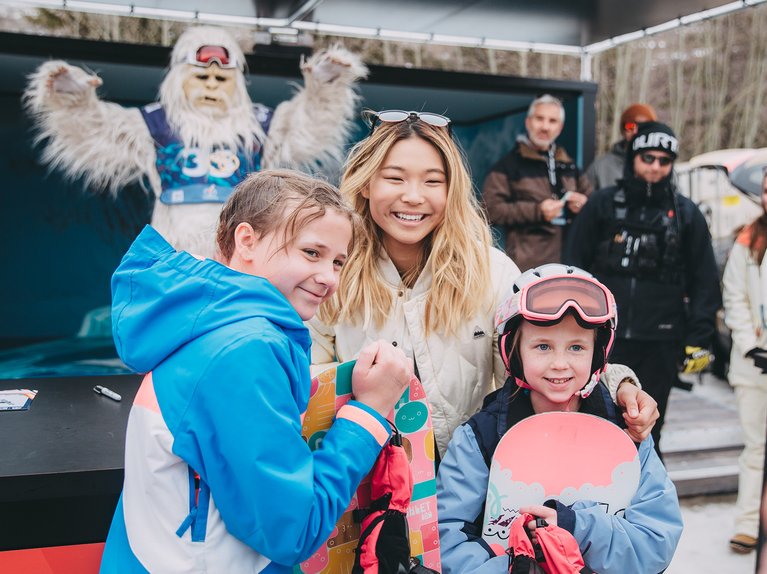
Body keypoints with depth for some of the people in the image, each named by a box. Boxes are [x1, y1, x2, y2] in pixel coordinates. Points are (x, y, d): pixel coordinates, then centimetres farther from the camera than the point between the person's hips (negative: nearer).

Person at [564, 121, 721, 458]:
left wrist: (699, 339, 1)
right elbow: (574, 264, 4)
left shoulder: (686, 214, 5)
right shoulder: (603, 205, 3)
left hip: (660, 341, 1)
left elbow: (704, 281, 6)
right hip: (605, 334, 0)